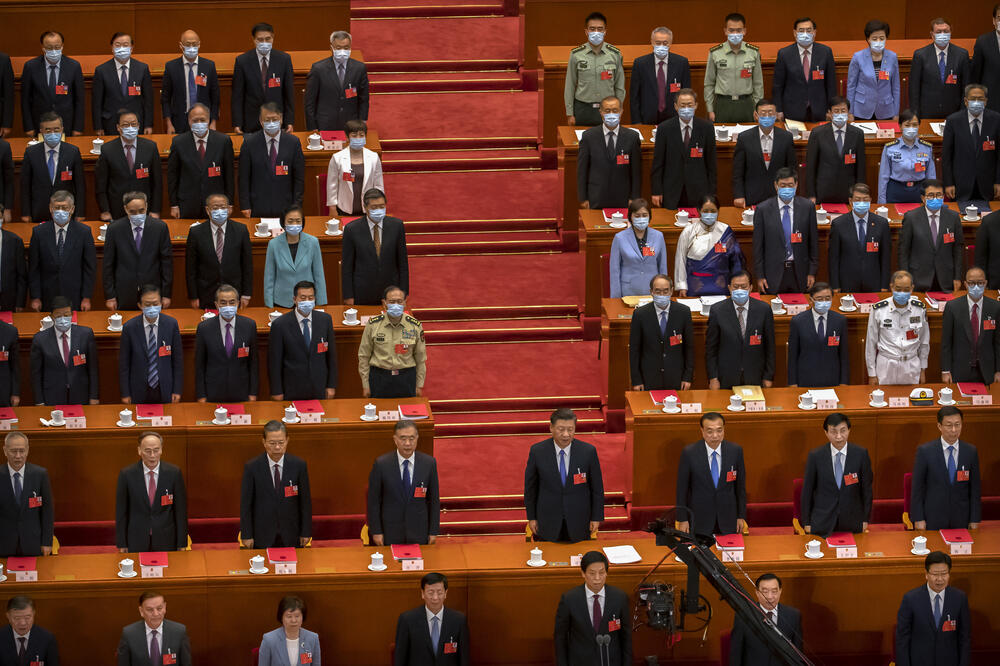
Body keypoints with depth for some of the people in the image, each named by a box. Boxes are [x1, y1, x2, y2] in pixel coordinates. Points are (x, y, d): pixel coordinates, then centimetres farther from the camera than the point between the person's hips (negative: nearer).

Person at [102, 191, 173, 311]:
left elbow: (167, 261, 1)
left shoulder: (160, 227, -3)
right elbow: (108, 264, 1)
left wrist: (166, 294, 0)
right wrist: (110, 296, -1)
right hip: (124, 295, 0)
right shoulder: (114, 229, -4)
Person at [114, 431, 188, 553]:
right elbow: (121, 511, -1)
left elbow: (181, 510, 0)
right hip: (136, 543, 0)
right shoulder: (127, 474, -7)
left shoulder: (173, 473, -6)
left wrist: (182, 544, 0)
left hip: (166, 542, 0)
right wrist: (122, 544, -1)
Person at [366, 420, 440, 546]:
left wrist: (434, 531, 2)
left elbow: (434, 499, 2)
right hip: (390, 534, -1)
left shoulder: (429, 463, -5)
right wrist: (376, 531, -5)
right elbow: (373, 501, -4)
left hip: (419, 533, 1)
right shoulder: (381, 464, -9)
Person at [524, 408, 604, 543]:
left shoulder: (588, 451, -9)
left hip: (579, 524, 0)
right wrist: (531, 517, 4)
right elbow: (530, 486, 2)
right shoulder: (537, 451, -8)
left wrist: (596, 517, 2)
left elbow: (597, 487, 0)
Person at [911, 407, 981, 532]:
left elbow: (975, 488, 5)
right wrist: (918, 519, -6)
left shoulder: (971, 452, 2)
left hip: (961, 520, 2)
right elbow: (917, 487, -3)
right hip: (933, 520, -2)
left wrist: (975, 520, 2)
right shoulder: (925, 451, -5)